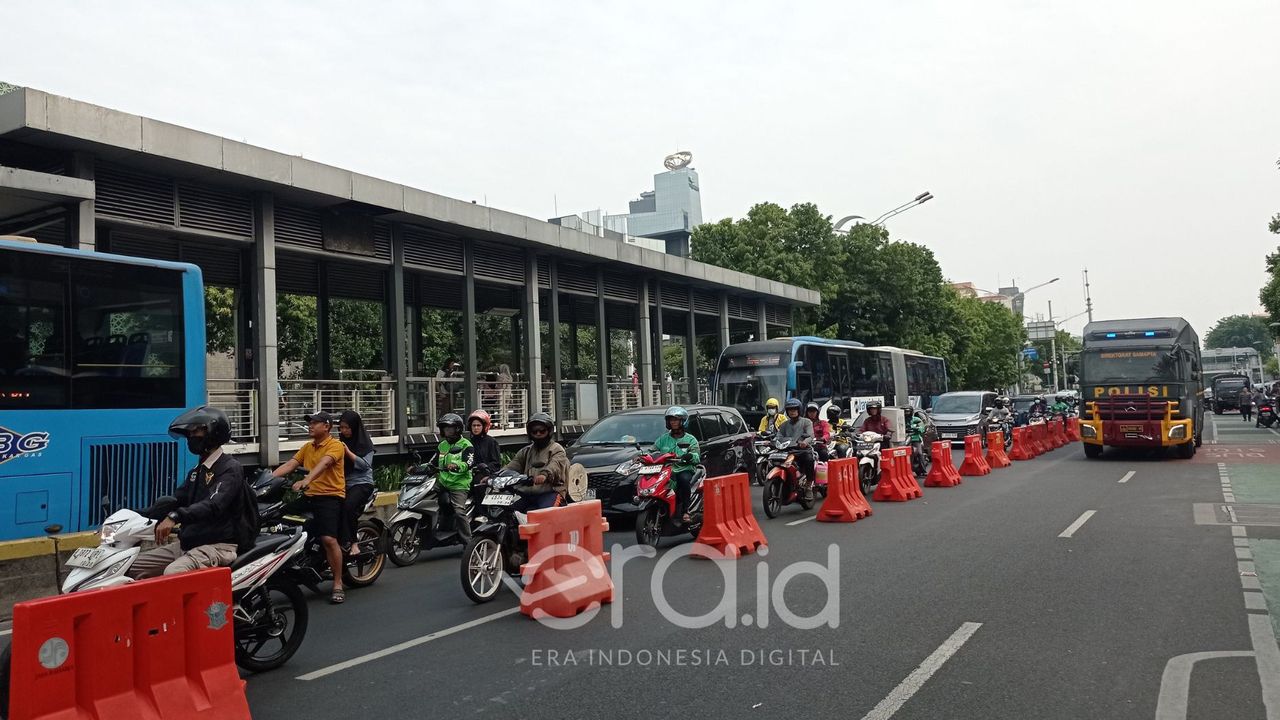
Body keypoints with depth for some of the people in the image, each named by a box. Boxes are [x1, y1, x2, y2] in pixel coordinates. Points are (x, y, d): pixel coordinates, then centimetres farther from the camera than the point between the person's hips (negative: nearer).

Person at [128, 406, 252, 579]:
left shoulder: (230, 468, -10)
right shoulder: (197, 471, 21)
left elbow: (213, 505, -26)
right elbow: (176, 499, 16)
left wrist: (175, 516, -40)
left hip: (218, 545, -9)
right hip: (187, 543, 9)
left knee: (173, 573, -33)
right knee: (134, 567, 1)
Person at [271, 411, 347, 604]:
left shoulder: (335, 445, -5)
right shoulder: (307, 447, 18)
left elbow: (323, 464, -23)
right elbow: (289, 465, 8)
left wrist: (306, 481, -38)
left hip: (330, 496, -8)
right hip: (308, 496, 8)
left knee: (329, 539, -20)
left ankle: (338, 585, -12)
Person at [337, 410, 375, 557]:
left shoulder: (365, 442, 1)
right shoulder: (340, 441, 14)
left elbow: (365, 464, -8)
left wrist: (348, 452, -13)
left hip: (361, 483, -5)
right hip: (343, 483, 5)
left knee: (348, 506, -30)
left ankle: (347, 542, -21)